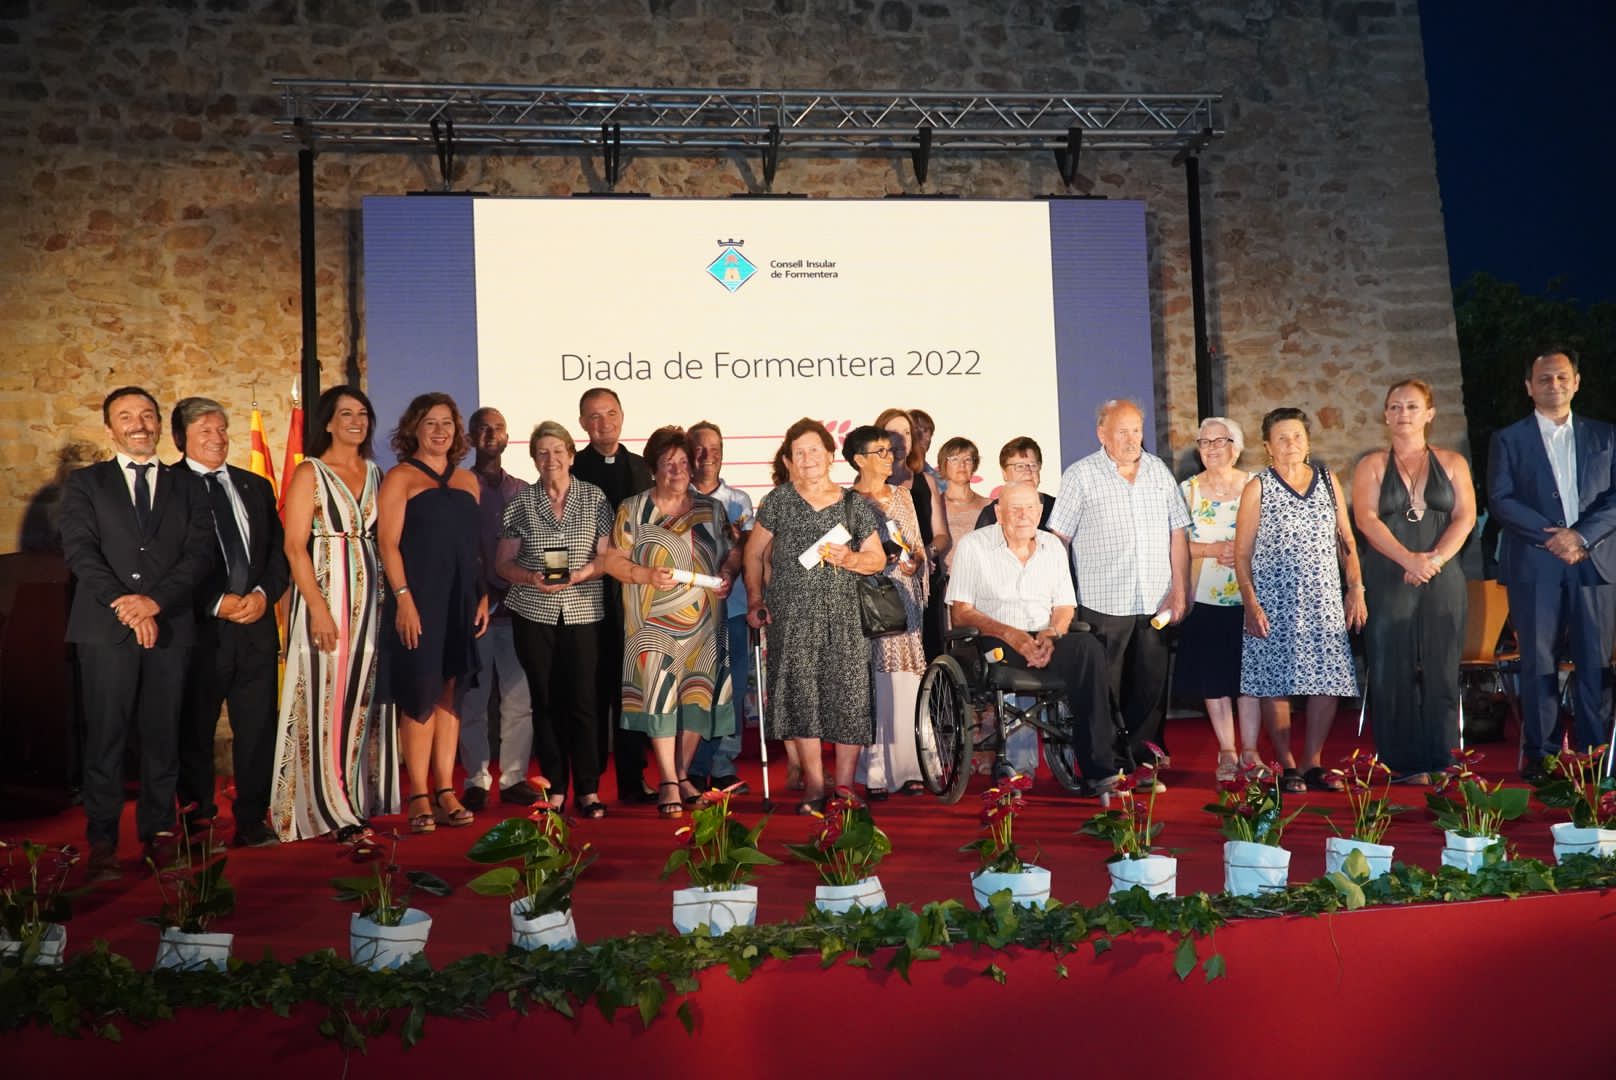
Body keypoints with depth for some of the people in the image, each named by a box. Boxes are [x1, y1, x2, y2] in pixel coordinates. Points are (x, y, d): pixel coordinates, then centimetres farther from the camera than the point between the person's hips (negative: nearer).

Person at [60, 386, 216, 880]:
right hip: (106, 627, -1)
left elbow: (200, 552, 3)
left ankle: (157, 836, 12)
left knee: (162, 737, 4)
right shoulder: (85, 483, 11)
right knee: (104, 738, -1)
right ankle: (102, 843, 6)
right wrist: (126, 606, -14)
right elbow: (79, 549, -2)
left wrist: (155, 600, -12)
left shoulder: (187, 484, 14)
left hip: (169, 626, 1)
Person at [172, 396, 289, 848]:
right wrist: (216, 603, -13)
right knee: (194, 731, 6)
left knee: (257, 728, 4)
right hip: (199, 629, -4)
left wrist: (264, 593, -5)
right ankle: (198, 821, 18)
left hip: (256, 625, 4)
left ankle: (253, 821, 13)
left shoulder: (256, 487, 16)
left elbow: (279, 549, 12)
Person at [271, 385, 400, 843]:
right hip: (324, 594, -5)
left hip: (371, 596, 5)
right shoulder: (309, 474, -3)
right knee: (325, 699, -4)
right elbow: (295, 547, -9)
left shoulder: (375, 474, 12)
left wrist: (387, 598, 4)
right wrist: (319, 609, -17)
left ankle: (363, 799, 17)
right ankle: (326, 806, 3)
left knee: (365, 697, 8)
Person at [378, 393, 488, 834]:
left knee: (450, 693, 6)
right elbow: (388, 543, -7)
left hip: (461, 602, 5)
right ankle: (419, 798, 2)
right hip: (418, 600, -5)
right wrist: (403, 599, -16)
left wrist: (483, 596, 7)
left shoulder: (468, 481, 15)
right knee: (420, 695, -4)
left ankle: (445, 792, 12)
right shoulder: (400, 477, 0)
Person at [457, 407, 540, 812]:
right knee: (473, 699, -1)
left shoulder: (521, 491, 15)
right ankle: (476, 781, 7)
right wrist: (483, 592, -7)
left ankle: (514, 777, 9)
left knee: (519, 698, 1)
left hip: (516, 607, 3)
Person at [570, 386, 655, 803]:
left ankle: (631, 780, 15)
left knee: (631, 688, 8)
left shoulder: (639, 466, 12)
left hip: (633, 592, 4)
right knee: (592, 690, 1)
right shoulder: (571, 468, -1)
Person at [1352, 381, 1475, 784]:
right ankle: (1405, 762, 4)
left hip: (1442, 581, 1)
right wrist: (1409, 559, -18)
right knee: (1393, 670, -2)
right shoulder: (1372, 466, 7)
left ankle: (1437, 760, 7)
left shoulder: (1452, 463, 11)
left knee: (1440, 668, 0)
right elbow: (1366, 519, -5)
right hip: (1387, 581, -1)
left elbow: (1465, 517, 1)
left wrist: (1435, 558, -14)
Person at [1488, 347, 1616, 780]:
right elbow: (1500, 500, -3)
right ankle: (1539, 753, 5)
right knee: (1537, 662, 1)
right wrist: (1552, 534, -13)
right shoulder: (1509, 440, 7)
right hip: (1534, 566, -2)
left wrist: (1581, 535, -11)